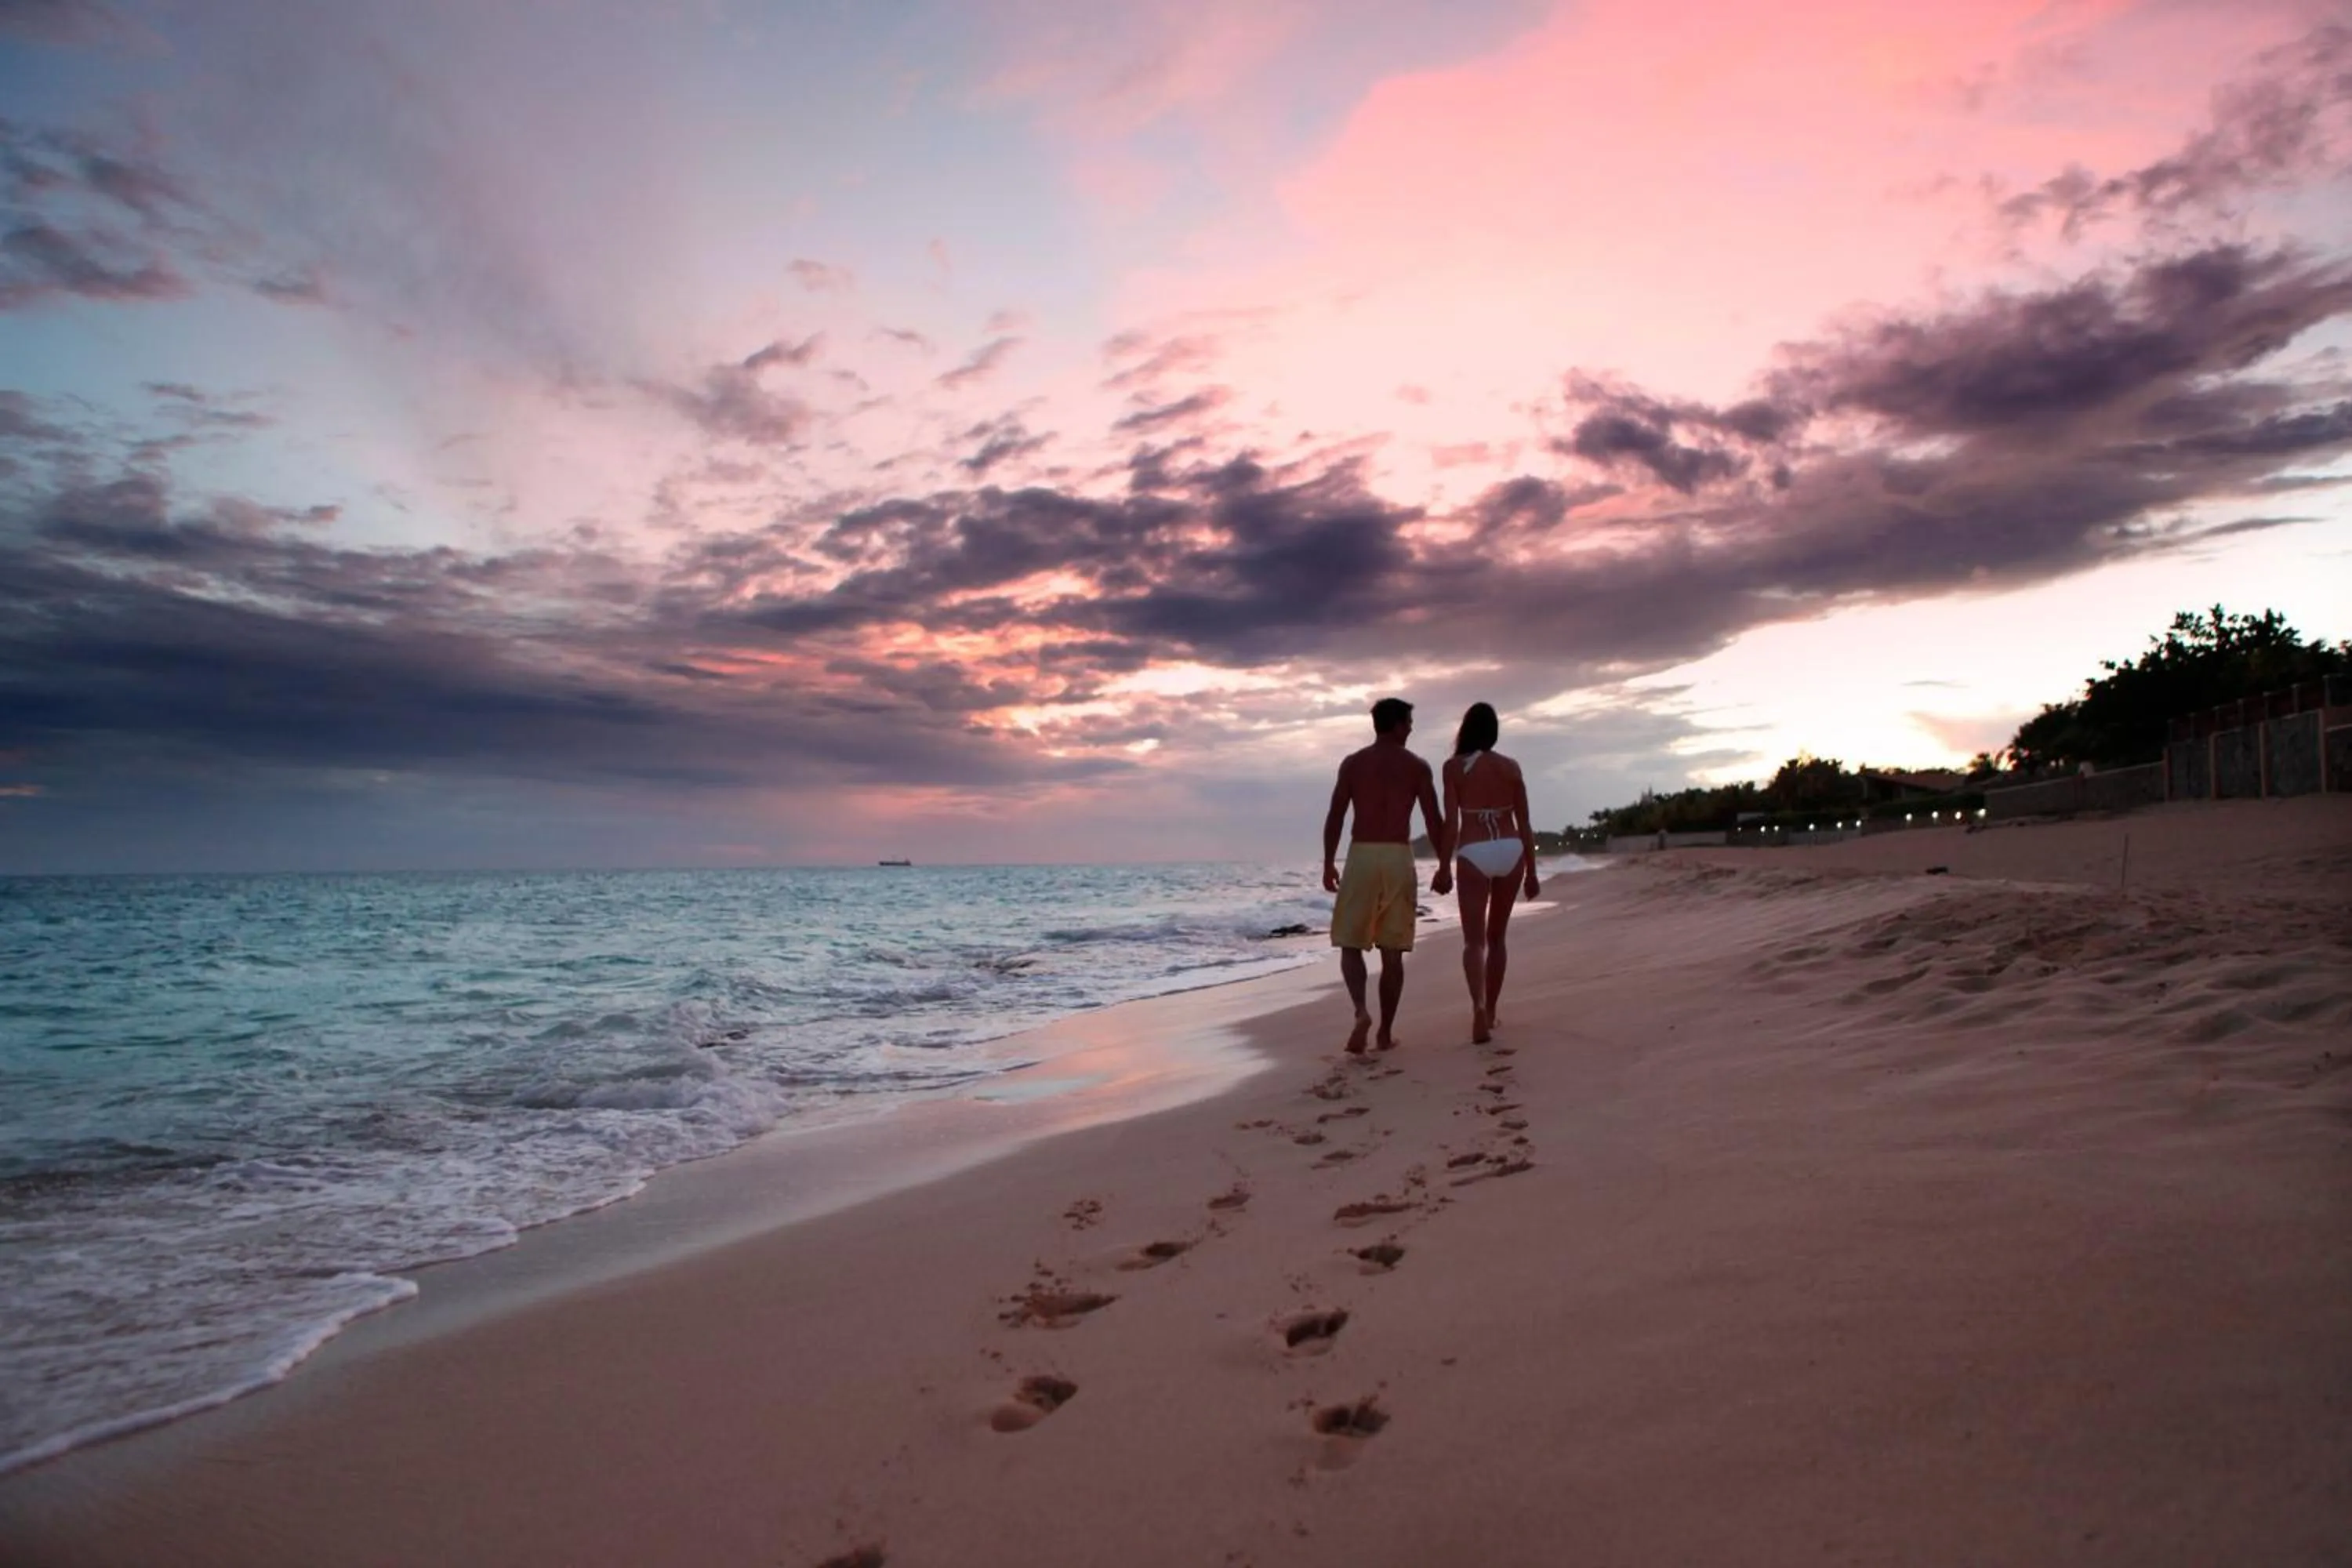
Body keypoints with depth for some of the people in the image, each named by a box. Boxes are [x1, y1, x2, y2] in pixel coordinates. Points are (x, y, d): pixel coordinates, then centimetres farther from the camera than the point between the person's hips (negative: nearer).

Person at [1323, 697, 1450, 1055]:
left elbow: (1335, 817, 0)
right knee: (1392, 951, 8)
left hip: (1361, 857, 0)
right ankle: (1386, 1032, 11)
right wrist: (1444, 867, 5)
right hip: (1399, 859, 1)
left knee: (1350, 944, 7)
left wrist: (1328, 864, 7)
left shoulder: (1352, 763, 4)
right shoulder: (1417, 767, 4)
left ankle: (1361, 1011, -17)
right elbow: (1434, 821, -1)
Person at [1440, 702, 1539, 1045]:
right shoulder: (1511, 767, 6)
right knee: (1496, 936, 18)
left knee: (1474, 939, -3)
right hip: (1510, 851, 3)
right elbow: (1524, 825, 7)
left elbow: (1451, 823, -8)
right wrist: (1531, 871, 13)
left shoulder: (1454, 766, -2)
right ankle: (1489, 1011, 25)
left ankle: (1479, 1006, -26)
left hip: (1474, 854, -3)